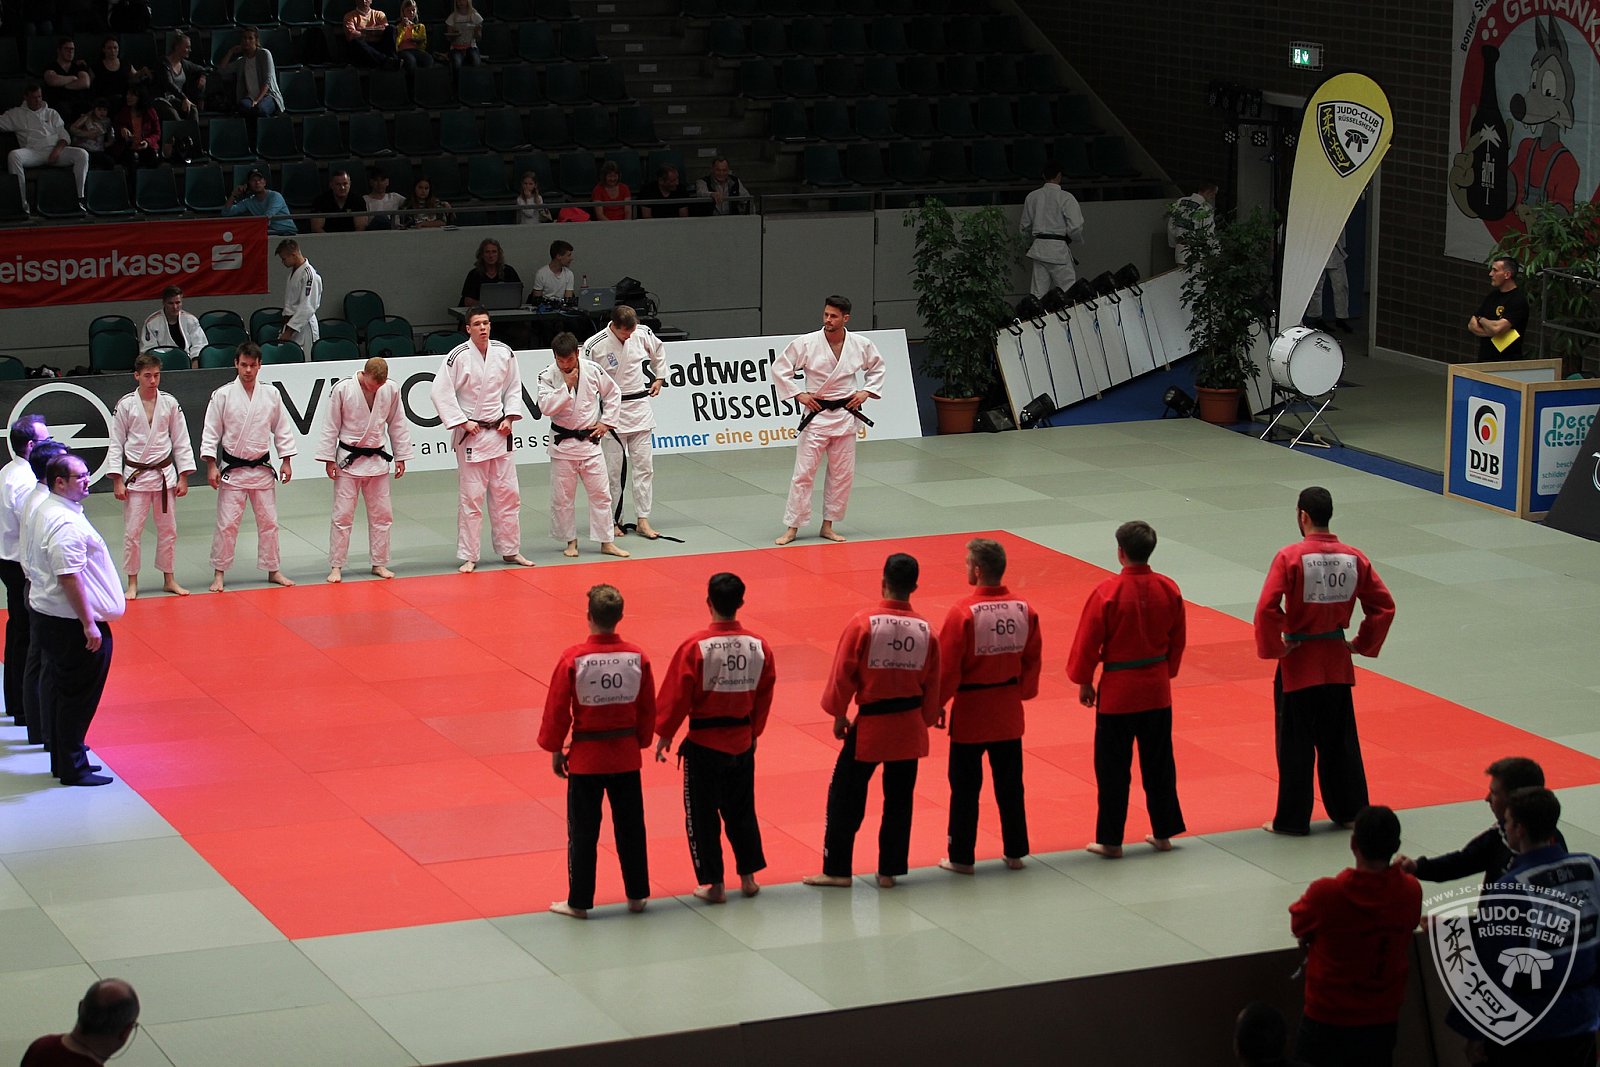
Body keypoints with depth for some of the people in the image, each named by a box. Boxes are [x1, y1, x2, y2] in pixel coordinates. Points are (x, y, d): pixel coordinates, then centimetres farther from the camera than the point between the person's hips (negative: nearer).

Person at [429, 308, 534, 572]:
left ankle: (510, 550, 23)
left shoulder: (504, 353, 1)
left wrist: (509, 417, 1)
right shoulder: (459, 356, -13)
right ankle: (468, 557, 6)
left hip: (499, 432, 5)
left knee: (507, 494, 10)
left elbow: (514, 387, 13)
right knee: (471, 497, -2)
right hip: (470, 434, -4)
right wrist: (462, 422, -13)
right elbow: (440, 392, -12)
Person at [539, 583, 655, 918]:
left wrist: (555, 751, 4)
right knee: (630, 827, 15)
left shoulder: (573, 659, -17)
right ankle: (637, 895, 24)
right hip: (626, 754, 3)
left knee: (583, 831, 7)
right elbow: (648, 709, 3)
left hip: (586, 756, -3)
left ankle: (579, 902, 14)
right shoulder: (637, 657, -7)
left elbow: (557, 710, -9)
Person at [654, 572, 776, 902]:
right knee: (741, 811, 19)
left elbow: (676, 695, -12)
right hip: (742, 742, 4)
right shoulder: (759, 647, -5)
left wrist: (664, 734, 1)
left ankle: (714, 884, 10)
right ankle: (748, 878, 25)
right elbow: (764, 697, 6)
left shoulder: (695, 647, -19)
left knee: (702, 815, 8)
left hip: (704, 743, -4)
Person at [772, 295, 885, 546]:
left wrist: (866, 392, 3)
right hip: (816, 415, -3)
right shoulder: (806, 343, -12)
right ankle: (792, 527, 3)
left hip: (846, 416, 3)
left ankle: (828, 525, 20)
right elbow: (780, 368, -5)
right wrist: (798, 394, -10)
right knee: (803, 473, -4)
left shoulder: (861, 345, -3)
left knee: (842, 474, 8)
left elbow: (877, 368, 15)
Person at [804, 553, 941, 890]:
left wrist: (839, 715, 4)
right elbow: (932, 685, 4)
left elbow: (842, 674, -11)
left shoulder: (863, 623, -16)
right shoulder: (926, 631, -5)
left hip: (870, 723, -4)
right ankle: (889, 871, 20)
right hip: (909, 728, 4)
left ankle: (837, 869, 11)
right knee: (898, 801, 14)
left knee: (845, 797, 8)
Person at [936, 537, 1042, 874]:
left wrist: (936, 704, -1)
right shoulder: (1024, 609, -5)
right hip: (1009, 710, 5)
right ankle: (1015, 852, 23)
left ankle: (962, 857, 13)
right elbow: (1032, 659, 6)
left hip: (970, 710, -5)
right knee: (1009, 783, 16)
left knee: (965, 787, 6)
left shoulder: (962, 612, -20)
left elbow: (947, 667, -15)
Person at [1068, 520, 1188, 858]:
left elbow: (1088, 642, -11)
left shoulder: (1108, 592, -18)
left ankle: (1110, 840, 9)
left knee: (1113, 767, 5)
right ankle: (1163, 833, 24)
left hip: (1118, 691, -5)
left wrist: (1084, 682, 3)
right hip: (1157, 690, 5)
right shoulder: (1169, 589, -3)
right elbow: (1178, 640, 8)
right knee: (1158, 763, 16)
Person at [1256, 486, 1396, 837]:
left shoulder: (1290, 557, -16)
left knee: (1295, 744, 4)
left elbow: (1267, 609, -23)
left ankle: (1292, 819, 10)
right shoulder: (1354, 558, -1)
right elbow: (1384, 606, 3)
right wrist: (1363, 643, 11)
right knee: (1340, 739, 18)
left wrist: (1275, 647, -9)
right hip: (1338, 663, 5)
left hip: (1299, 663, -5)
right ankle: (1349, 810, 26)